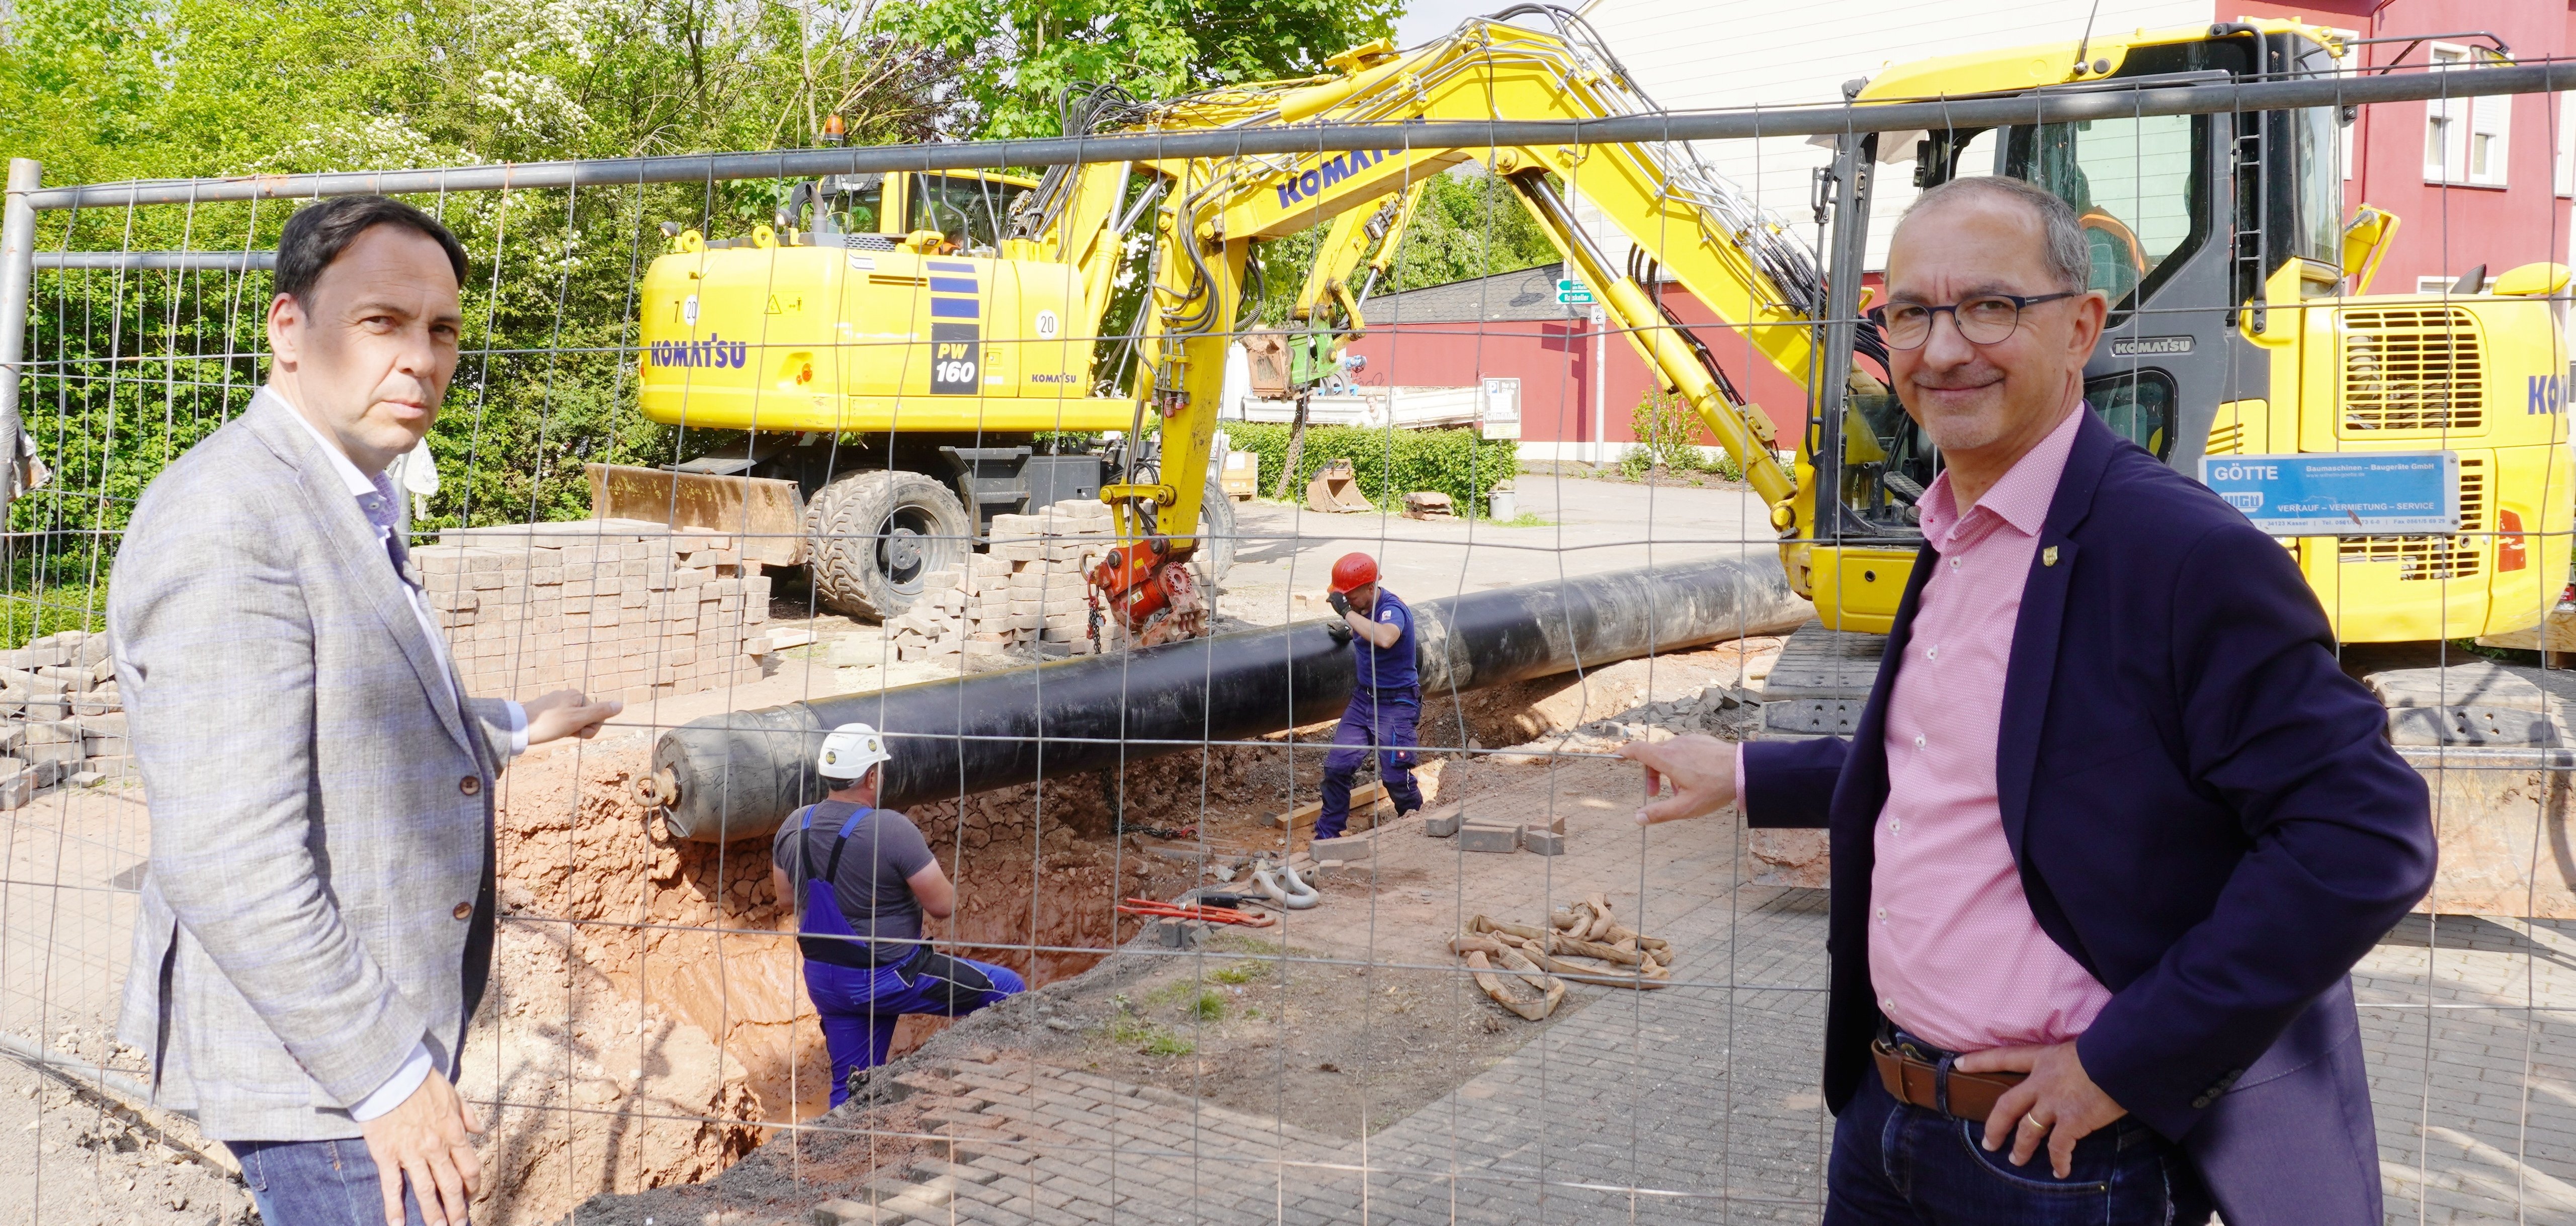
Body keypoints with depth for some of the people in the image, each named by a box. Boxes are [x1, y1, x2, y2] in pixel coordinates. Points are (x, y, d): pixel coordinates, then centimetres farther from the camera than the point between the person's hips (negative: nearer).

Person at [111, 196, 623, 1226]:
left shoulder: (347, 503, 8)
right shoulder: (227, 525, -24)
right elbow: (227, 862, -28)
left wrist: (513, 729, 34)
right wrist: (385, 1076, -24)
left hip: (388, 1019, 10)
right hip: (308, 1057, -10)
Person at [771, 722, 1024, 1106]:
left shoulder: (794, 827, -3)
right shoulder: (891, 829, -23)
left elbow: (785, 892, 14)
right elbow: (944, 905, -18)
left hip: (822, 979, 7)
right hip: (887, 978, -7)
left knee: (848, 1086, 20)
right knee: (1008, 991, 4)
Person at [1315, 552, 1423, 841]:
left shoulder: (1392, 609, -23)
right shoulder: (1363, 608, 0)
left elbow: (1385, 638, -47)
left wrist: (1348, 612, -39)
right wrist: (1348, 631, 4)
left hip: (1395, 705, -7)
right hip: (1363, 698, 7)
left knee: (1396, 777, -1)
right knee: (1337, 766, 0)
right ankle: (1327, 833, 12)